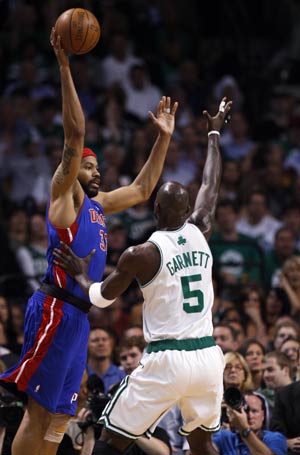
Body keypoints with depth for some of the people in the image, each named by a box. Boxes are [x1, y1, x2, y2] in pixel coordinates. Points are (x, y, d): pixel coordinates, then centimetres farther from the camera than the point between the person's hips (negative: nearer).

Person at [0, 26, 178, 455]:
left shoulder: (97, 205, 21)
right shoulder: (62, 195, -1)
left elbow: (142, 189, 33)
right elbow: (75, 135, -12)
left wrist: (163, 137, 28)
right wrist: (65, 66, -17)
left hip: (78, 315, 9)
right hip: (55, 310, -9)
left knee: (58, 418, 6)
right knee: (37, 412, -12)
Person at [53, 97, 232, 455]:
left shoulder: (141, 255, -8)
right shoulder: (200, 233, 5)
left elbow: (100, 298, 6)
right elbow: (211, 185, 22)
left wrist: (80, 274, 26)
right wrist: (214, 133, 36)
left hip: (166, 360, -5)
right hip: (208, 356, 5)